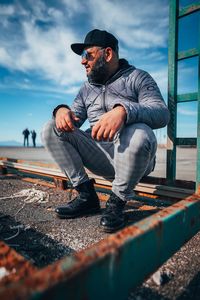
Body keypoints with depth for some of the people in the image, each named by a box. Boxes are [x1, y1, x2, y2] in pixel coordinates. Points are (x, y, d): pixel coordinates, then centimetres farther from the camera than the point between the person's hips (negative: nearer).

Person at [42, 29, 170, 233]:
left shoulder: (137, 77, 2)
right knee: (51, 129, -8)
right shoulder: (87, 88, 18)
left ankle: (117, 202, -14)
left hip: (133, 159, -4)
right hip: (99, 158, 5)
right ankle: (86, 195, -8)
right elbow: (75, 118, 12)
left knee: (138, 133, -37)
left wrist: (124, 110, -35)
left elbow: (162, 113, -15)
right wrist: (62, 110, -13)